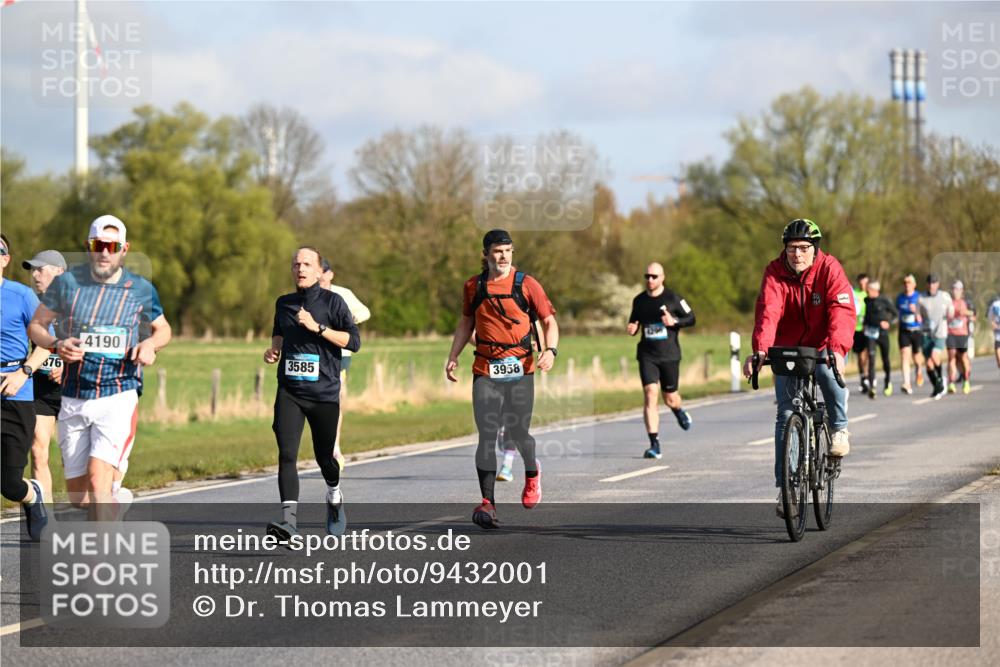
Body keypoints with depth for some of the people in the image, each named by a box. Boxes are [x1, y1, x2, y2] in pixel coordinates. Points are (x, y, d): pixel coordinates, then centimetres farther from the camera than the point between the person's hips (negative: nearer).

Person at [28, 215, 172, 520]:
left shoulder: (141, 290, 1)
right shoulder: (67, 283, 1)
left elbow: (164, 329, 18)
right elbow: (36, 325, 10)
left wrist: (150, 344, -5)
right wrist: (58, 345, -12)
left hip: (119, 397, -3)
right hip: (73, 401, 3)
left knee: (98, 481, -22)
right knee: (78, 496, 9)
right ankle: (116, 506, 42)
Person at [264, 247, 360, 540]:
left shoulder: (332, 301, -1)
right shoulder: (284, 304, 12)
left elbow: (354, 341, -9)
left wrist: (317, 328, -16)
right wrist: (273, 349, 11)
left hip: (324, 392, -2)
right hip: (289, 392, 3)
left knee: (325, 456, 9)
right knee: (287, 454, -15)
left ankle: (334, 499, 42)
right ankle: (289, 519, -23)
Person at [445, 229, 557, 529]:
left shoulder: (526, 284, -2)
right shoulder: (473, 287, 7)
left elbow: (549, 321, 1)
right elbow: (466, 322, 21)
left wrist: (550, 350, -15)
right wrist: (453, 356, 14)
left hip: (520, 369, -1)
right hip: (485, 371, 1)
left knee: (518, 433, 4)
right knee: (487, 435, -8)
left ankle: (532, 474, 38)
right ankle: (487, 502, -8)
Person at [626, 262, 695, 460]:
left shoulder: (673, 299, -3)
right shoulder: (639, 301, 7)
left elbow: (691, 318, 3)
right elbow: (634, 322, 20)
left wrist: (674, 322, -15)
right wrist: (632, 329, -3)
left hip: (669, 355, -1)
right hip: (647, 356, 1)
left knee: (670, 397, 7)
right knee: (650, 395, -14)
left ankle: (679, 412, 48)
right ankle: (654, 445, -14)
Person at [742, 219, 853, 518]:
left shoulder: (830, 269, -17)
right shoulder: (775, 273, -13)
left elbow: (842, 311, -30)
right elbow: (767, 311, -28)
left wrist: (837, 349, -48)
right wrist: (760, 349, -45)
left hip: (822, 347, -2)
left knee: (829, 374, -35)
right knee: (785, 415, -3)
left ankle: (839, 428, -9)